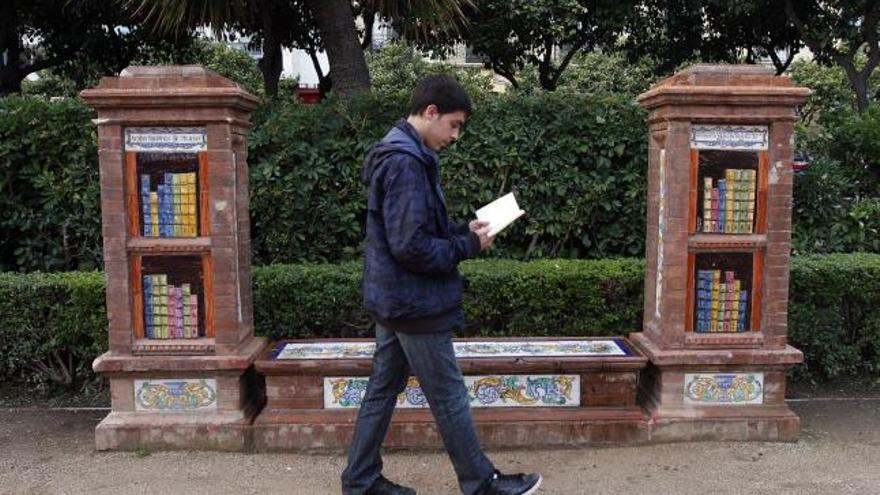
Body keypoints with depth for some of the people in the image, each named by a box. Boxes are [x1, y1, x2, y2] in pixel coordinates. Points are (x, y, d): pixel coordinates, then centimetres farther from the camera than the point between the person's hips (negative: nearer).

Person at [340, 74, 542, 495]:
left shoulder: (399, 154, 11)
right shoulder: (406, 162, -21)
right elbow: (412, 246, -26)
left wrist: (463, 232, 7)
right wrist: (468, 247, -13)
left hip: (392, 299, 10)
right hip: (414, 301, -10)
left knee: (383, 388, 16)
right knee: (449, 397, 4)